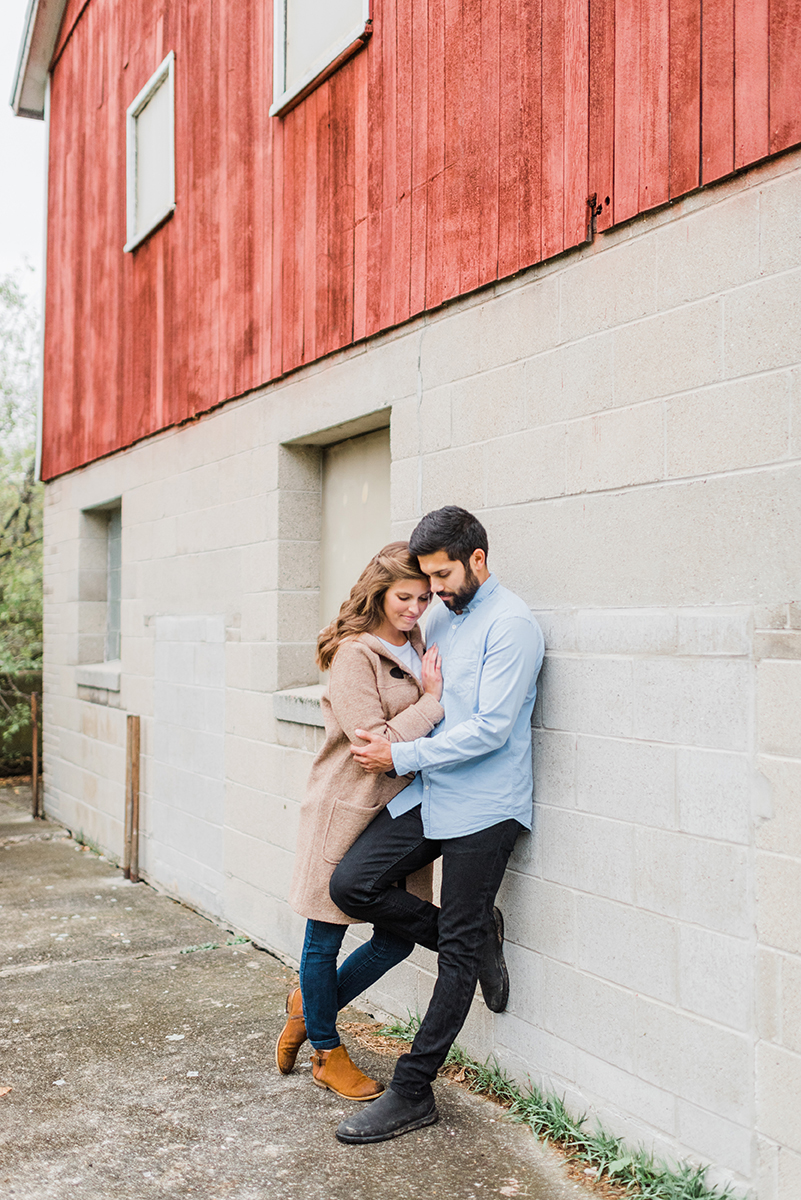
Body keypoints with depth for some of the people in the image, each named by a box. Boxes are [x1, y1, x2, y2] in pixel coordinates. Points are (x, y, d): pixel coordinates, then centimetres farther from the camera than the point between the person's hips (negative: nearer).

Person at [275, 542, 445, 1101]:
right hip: (346, 809, -7)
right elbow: (374, 743, -20)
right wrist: (432, 701, -15)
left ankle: (309, 1004, 34)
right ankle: (327, 1053, 29)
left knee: (398, 938, 10)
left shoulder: (418, 650, 9)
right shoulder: (355, 655, -15)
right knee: (325, 940, 8)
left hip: (399, 810, 7)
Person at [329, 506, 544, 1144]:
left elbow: (489, 729, -19)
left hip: (483, 805, -8)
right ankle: (476, 934, 14)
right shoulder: (441, 617, 12)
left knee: (459, 952, 1)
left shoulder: (511, 624, -13)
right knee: (351, 884, -5)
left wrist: (400, 756, -16)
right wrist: (385, 736, 9)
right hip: (428, 794, 8)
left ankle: (413, 1091, 11)